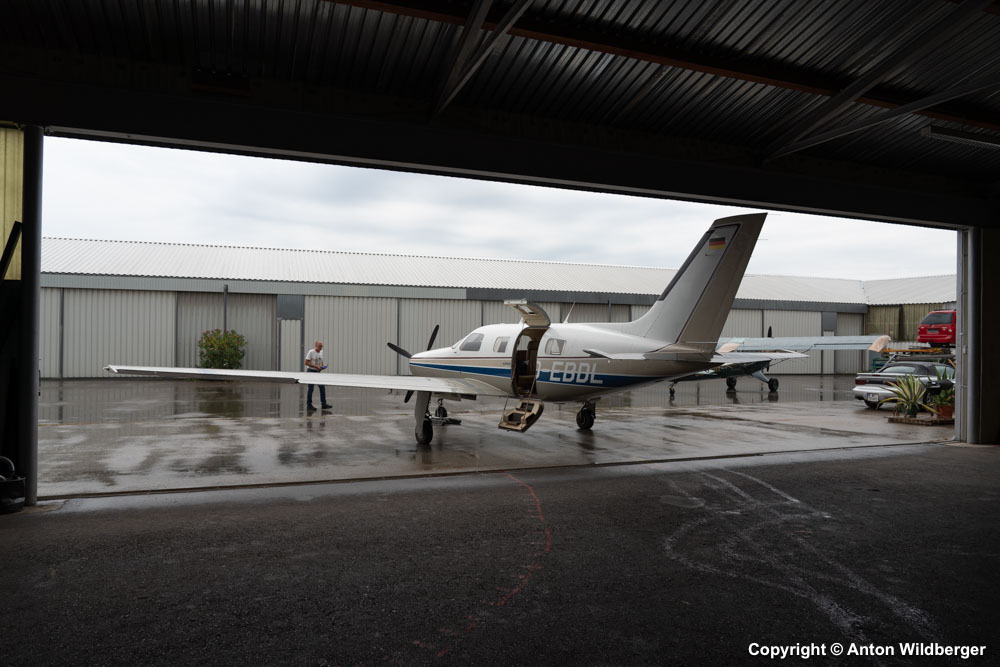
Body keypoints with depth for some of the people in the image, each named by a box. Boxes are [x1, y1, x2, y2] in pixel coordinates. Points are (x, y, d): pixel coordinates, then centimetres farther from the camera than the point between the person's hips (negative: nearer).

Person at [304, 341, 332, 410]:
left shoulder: (321, 352, 9)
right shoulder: (311, 352, -13)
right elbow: (306, 363, -16)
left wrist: (323, 366, -2)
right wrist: (316, 366, -22)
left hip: (318, 372, 7)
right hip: (311, 371, -7)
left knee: (322, 387, 0)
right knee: (311, 388, -1)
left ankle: (323, 404, 3)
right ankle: (309, 405, 8)